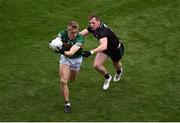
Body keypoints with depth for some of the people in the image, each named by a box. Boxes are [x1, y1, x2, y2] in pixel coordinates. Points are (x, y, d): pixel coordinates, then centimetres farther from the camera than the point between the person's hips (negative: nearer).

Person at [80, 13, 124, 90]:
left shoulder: (102, 31, -45)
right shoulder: (93, 27, -21)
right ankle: (107, 77, 21)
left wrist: (91, 52, -72)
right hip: (106, 48, 6)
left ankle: (119, 71, 65)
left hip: (116, 49, -6)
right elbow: (81, 34, -2)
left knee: (116, 65, 25)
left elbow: (104, 46, -63)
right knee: (96, 65, -10)